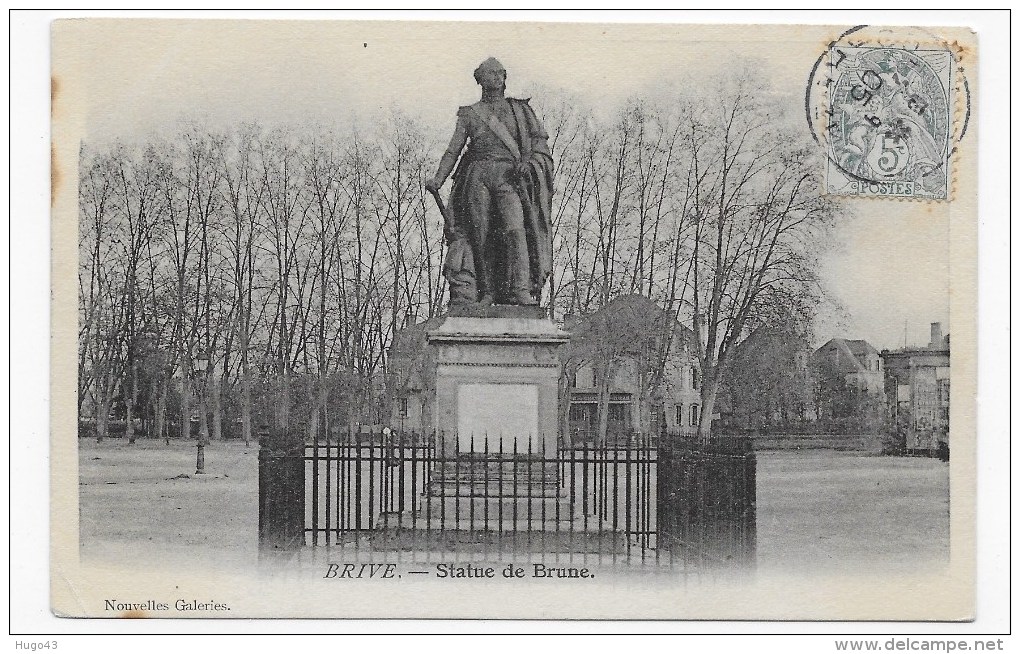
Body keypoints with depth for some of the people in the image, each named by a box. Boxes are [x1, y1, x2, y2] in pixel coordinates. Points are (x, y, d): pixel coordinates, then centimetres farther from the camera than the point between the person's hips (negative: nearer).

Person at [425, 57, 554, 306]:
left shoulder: (519, 109, 18)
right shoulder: (469, 113, 17)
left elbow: (540, 137, 10)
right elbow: (453, 150, 12)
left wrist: (528, 159, -10)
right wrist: (438, 179, -2)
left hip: (510, 176, -1)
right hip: (478, 176, 1)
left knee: (514, 229, -19)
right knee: (481, 235, -7)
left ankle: (522, 291, -26)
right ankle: (486, 293, -4)